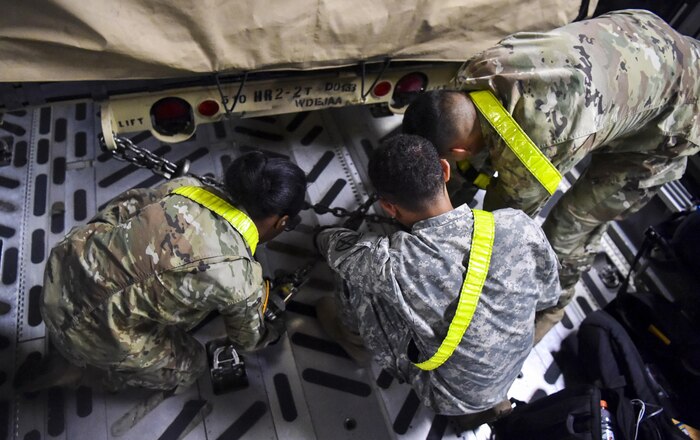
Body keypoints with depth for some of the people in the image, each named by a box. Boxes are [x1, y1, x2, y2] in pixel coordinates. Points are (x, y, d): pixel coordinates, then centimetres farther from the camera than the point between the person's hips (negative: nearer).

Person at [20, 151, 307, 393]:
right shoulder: (241, 280, -19)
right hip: (91, 329, -6)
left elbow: (122, 208, 8)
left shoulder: (186, 187, -6)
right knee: (189, 364, 20)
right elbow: (247, 338, 2)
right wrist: (267, 336, 26)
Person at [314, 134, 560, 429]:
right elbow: (548, 296, -5)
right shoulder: (520, 226, -25)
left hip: (446, 396, -4)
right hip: (512, 373, 4)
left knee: (361, 279, -8)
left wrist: (322, 236, 12)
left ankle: (352, 337, 30)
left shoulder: (392, 264, -36)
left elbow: (334, 246, -13)